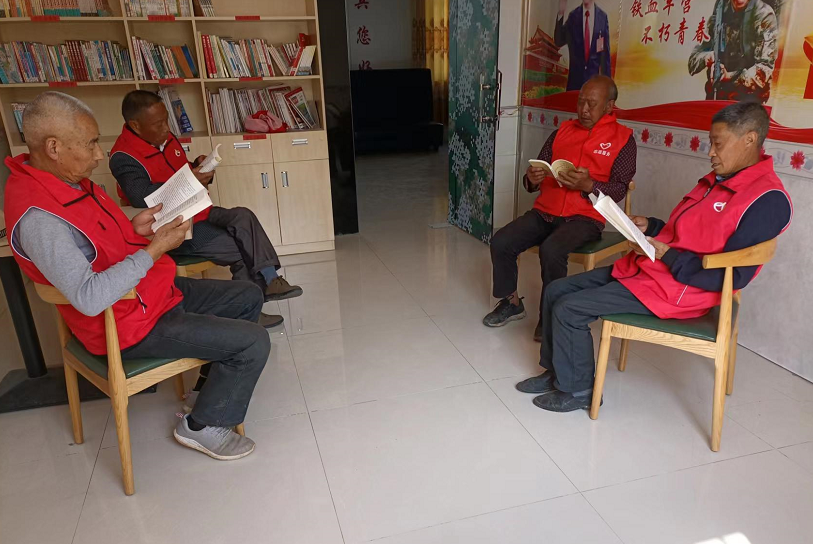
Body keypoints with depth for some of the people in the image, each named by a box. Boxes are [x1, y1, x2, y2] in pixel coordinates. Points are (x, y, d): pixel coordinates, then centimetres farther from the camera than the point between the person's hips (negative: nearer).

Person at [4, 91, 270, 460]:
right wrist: (154, 249, -28)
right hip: (130, 324, -10)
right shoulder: (38, 216, -28)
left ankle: (216, 385, 28)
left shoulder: (66, 178, 3)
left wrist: (134, 228, 0)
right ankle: (203, 426, 6)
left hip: (156, 291, 10)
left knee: (249, 297, 16)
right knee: (254, 342, -16)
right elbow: (90, 298, -34)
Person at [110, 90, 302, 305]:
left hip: (198, 212, 8)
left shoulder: (166, 139, 9)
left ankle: (269, 280, -18)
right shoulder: (124, 157, -16)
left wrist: (199, 168, -2)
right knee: (239, 249, -17)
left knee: (243, 216, -17)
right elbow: (141, 197, -31)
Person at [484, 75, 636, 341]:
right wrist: (532, 179, -10)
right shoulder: (563, 131, 16)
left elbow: (619, 189, -4)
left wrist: (588, 185, -23)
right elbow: (539, 169, 15)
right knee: (500, 242, -17)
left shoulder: (622, 138, 3)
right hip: (544, 212, 5)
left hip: (585, 218, -4)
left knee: (551, 250, -34)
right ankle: (511, 302, 4)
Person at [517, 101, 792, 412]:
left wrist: (666, 254, -20)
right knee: (556, 291, 5)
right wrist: (650, 227, 4)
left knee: (568, 309, -16)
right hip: (641, 269, 10)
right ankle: (556, 372, 19)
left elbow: (733, 277, -20)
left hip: (675, 290, -10)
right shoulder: (718, 180, 12)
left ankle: (577, 390, 5)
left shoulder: (766, 200, -17)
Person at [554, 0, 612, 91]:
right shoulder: (573, 15, 4)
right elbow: (558, 41, -3)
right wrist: (561, 14, -15)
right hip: (575, 75, 0)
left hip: (594, 76, 0)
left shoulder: (603, 17, 2)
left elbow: (606, 51, 4)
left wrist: (607, 79, 2)